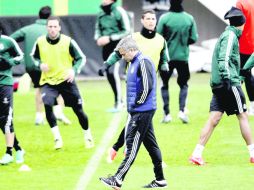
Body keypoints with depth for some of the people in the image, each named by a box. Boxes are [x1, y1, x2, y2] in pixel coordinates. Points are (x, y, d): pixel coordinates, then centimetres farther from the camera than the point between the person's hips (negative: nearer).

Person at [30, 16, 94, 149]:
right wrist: (40, 64, -9)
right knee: (47, 105, -24)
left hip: (66, 80, -1)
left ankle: (87, 136, 28)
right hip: (48, 81, 1)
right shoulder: (40, 42, -6)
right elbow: (34, 56, 12)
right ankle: (57, 138, -13)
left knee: (78, 109, 4)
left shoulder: (68, 42, -12)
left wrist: (74, 70, -20)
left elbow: (81, 58, -3)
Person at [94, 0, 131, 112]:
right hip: (106, 47, 7)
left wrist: (110, 38, -15)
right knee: (109, 75, 10)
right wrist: (98, 38, -1)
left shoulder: (119, 12, -10)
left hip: (116, 46, -7)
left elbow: (127, 32, -9)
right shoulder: (101, 14, 7)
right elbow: (97, 29, 20)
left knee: (113, 72, -18)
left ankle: (118, 103, -10)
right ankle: (119, 100, 25)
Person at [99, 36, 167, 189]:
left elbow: (147, 86, -22)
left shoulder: (143, 62, -15)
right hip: (141, 111, 10)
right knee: (150, 143, 11)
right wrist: (132, 105, 13)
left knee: (132, 144, -9)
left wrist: (137, 103, -13)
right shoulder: (134, 63, 16)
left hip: (142, 111, -10)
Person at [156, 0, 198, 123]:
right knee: (183, 84, 16)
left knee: (165, 84, 13)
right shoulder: (189, 19, -6)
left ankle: (167, 113, 6)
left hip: (167, 56, -1)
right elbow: (193, 39, -2)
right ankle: (182, 110, -2)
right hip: (183, 56, 1)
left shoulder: (164, 18, -13)